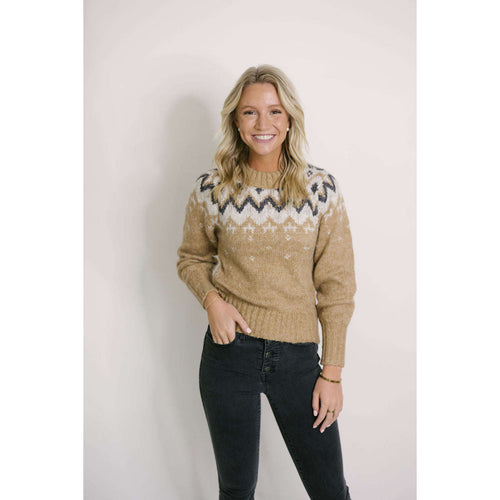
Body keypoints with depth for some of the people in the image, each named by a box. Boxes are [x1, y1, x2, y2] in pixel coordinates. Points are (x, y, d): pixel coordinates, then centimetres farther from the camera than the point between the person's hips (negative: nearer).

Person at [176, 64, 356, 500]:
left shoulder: (322, 188, -4)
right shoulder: (211, 189, -3)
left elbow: (337, 287, -2)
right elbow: (191, 259, 12)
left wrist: (332, 372, -3)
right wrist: (211, 299, -9)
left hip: (297, 354, 0)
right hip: (230, 349, 0)